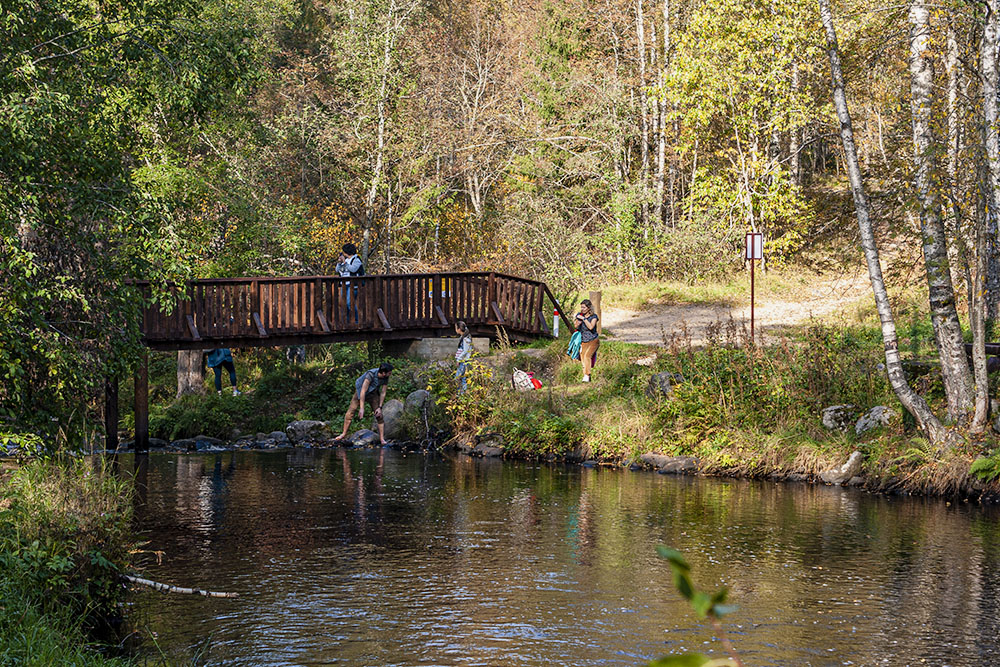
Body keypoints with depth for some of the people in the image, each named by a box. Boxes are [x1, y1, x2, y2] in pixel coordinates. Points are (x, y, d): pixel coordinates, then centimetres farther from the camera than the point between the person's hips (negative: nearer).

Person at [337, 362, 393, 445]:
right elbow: (363, 391, -37)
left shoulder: (385, 378, -19)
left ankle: (382, 439, -8)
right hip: (361, 392, -4)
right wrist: (361, 408, -38)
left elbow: (383, 393, -9)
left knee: (379, 415, -8)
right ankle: (344, 434, 3)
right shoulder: (371, 375, -36)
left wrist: (380, 407, -14)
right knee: (350, 412, -10)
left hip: (373, 394, 4)